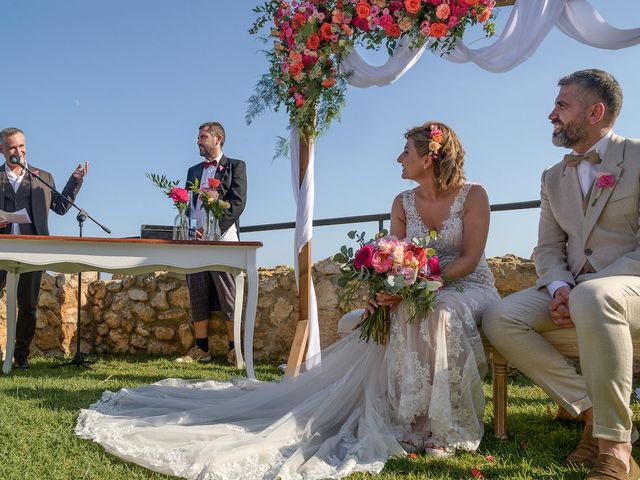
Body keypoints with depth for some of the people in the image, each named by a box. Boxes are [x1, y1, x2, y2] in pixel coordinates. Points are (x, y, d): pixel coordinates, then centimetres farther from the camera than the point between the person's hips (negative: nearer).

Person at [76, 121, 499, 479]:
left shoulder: (473, 195, -5)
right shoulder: (403, 203, 6)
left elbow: (469, 259, -12)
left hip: (468, 287, -3)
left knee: (441, 313, -38)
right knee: (397, 316, -32)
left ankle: (444, 426, -26)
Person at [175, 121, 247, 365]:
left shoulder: (235, 167, 6)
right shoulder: (193, 171, 22)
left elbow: (237, 203, -5)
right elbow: (187, 204, 17)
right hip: (196, 241, 5)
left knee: (229, 297, -5)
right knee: (198, 297, 6)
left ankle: (234, 349, 0)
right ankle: (201, 349, 13)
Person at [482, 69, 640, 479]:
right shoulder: (554, 177, 17)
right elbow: (548, 248, 11)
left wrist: (583, 291, -23)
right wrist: (561, 289, -12)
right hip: (571, 289, 6)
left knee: (592, 297, -40)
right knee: (498, 319, -19)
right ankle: (591, 411, -10)